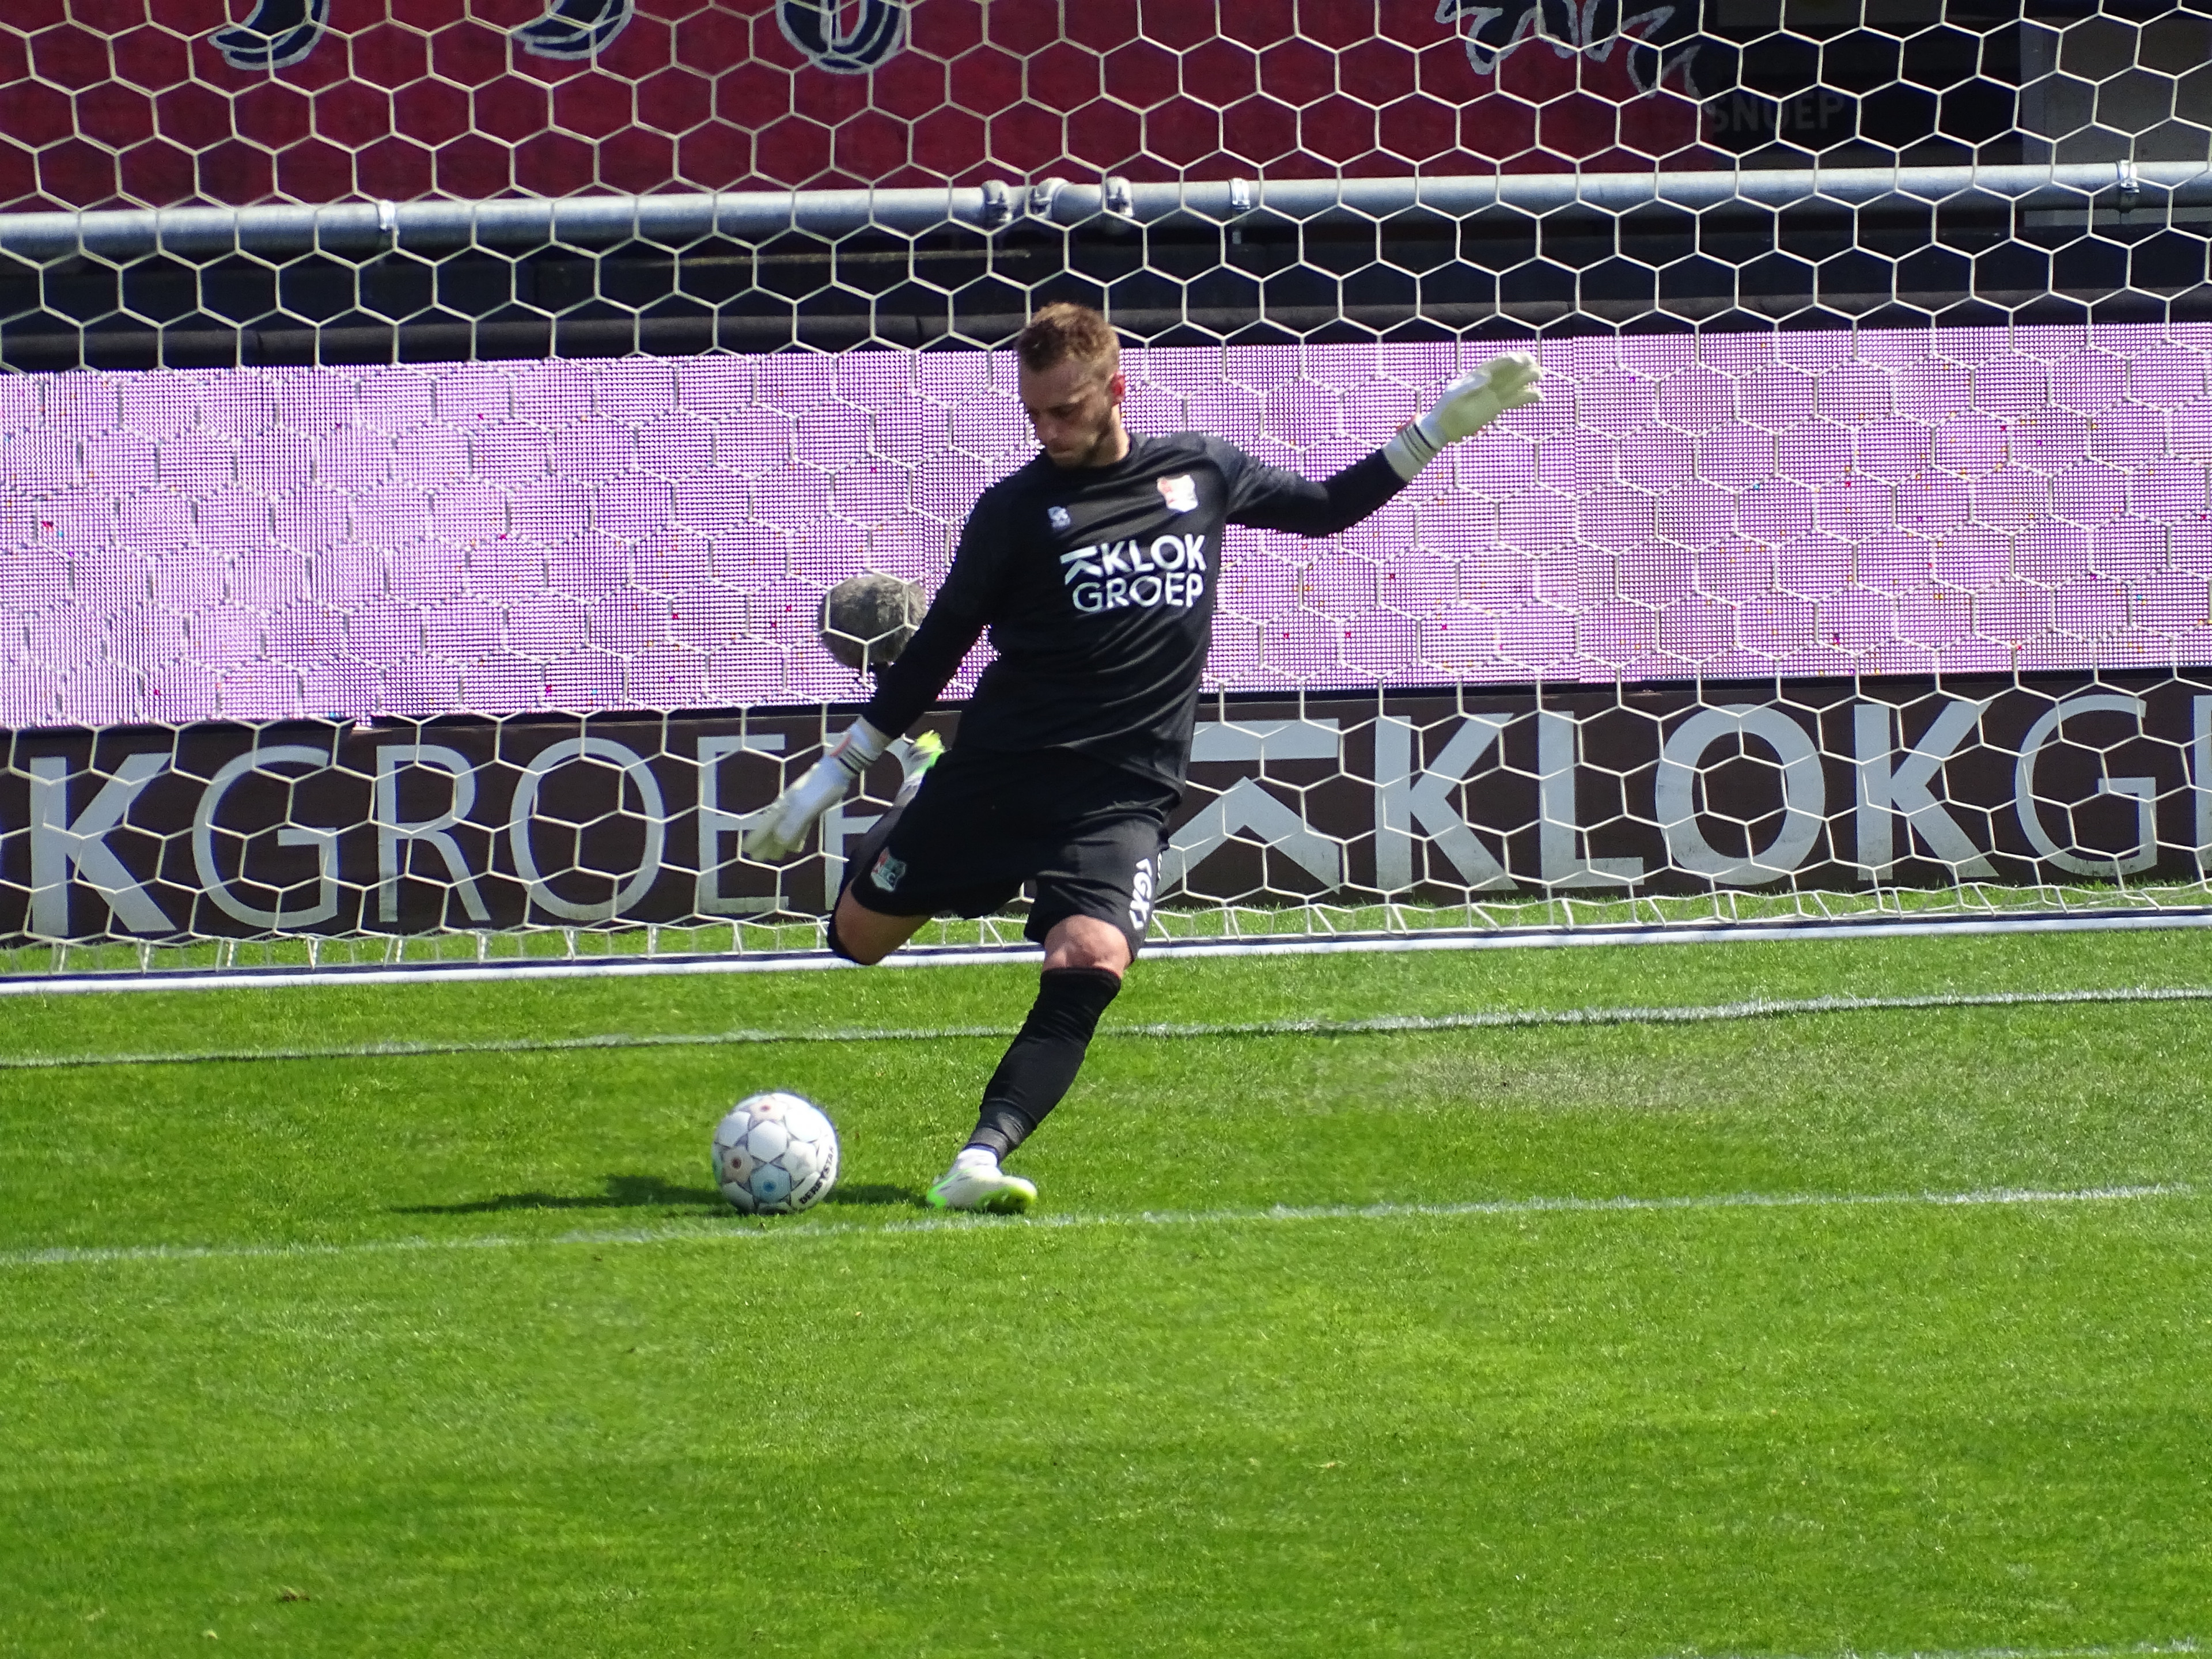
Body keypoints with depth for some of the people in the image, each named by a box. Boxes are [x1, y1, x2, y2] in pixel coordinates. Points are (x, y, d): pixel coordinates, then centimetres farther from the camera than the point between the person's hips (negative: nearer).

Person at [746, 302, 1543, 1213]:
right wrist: (830, 775, 7)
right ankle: (889, 847, 40)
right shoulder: (1015, 510, -1)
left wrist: (1444, 424, 17)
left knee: (1089, 966, -25)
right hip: (997, 770, 0)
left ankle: (980, 1161, -30)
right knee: (858, 936, 5)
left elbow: (1328, 506, 24)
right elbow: (936, 649, 6)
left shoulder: (1201, 471, 7)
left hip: (1123, 795, 0)